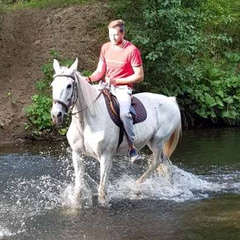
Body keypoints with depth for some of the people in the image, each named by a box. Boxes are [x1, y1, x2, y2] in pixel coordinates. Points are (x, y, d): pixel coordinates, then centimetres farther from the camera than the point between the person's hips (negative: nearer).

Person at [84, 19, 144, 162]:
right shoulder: (106, 48, 7)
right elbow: (100, 71, 10)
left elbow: (139, 76, -9)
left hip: (123, 88, -6)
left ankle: (132, 148, -18)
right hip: (106, 86, 6)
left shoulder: (132, 50, -10)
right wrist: (89, 79, -12)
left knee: (124, 113, -33)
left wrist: (116, 80, -15)